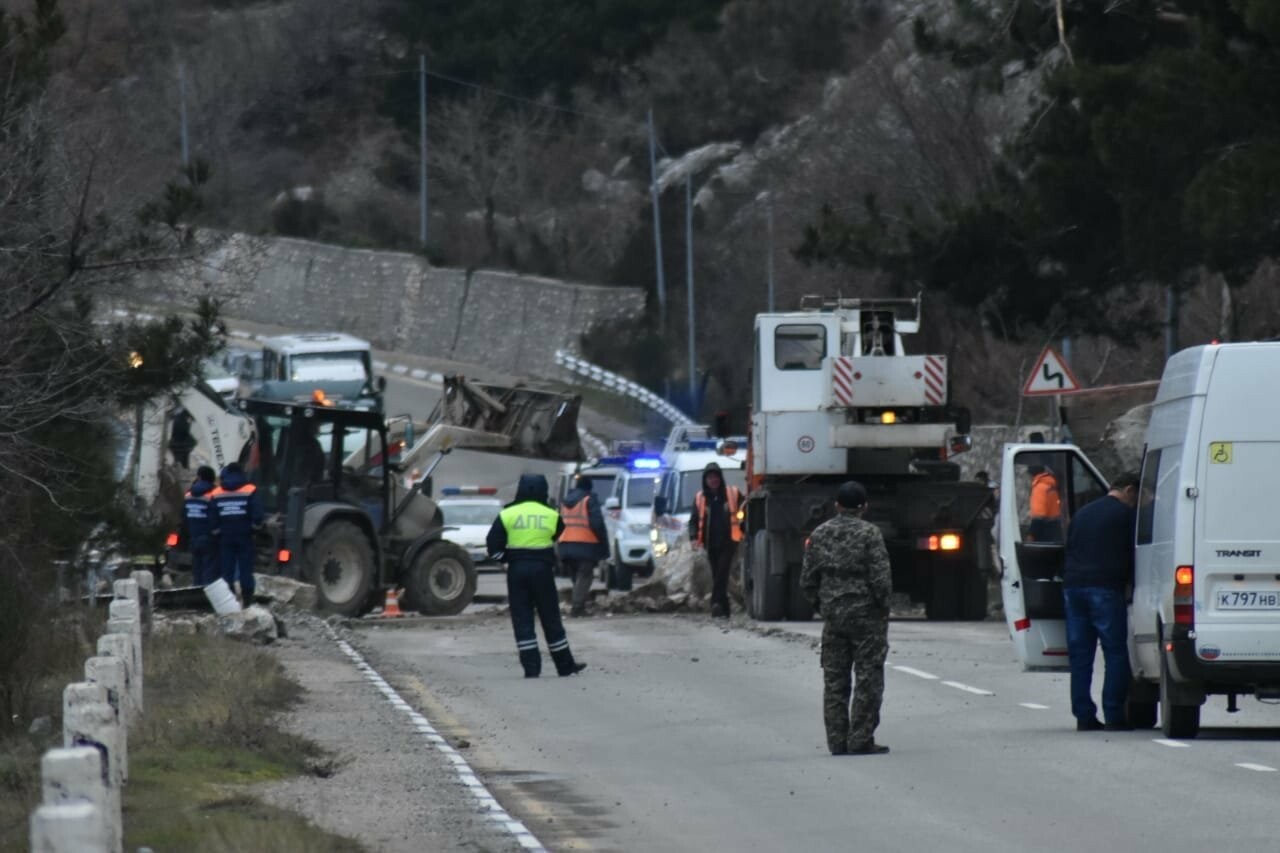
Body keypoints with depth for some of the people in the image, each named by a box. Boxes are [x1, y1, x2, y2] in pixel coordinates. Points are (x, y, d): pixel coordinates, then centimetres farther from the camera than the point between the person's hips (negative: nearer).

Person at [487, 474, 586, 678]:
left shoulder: (507, 515, -2)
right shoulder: (551, 516, 0)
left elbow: (493, 546, -2)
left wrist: (507, 558, 12)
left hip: (517, 570, 0)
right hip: (542, 569, 0)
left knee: (522, 620, 4)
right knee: (551, 619, 9)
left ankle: (531, 667, -4)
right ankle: (565, 665, 16)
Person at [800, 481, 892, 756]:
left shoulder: (820, 534, 5)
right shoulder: (869, 533, -10)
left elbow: (808, 580, 8)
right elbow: (880, 578, -14)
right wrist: (882, 605, 1)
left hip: (833, 615, 5)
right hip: (866, 615, -5)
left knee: (834, 681, 9)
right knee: (868, 679, 0)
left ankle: (837, 741, 8)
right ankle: (861, 740, -4)